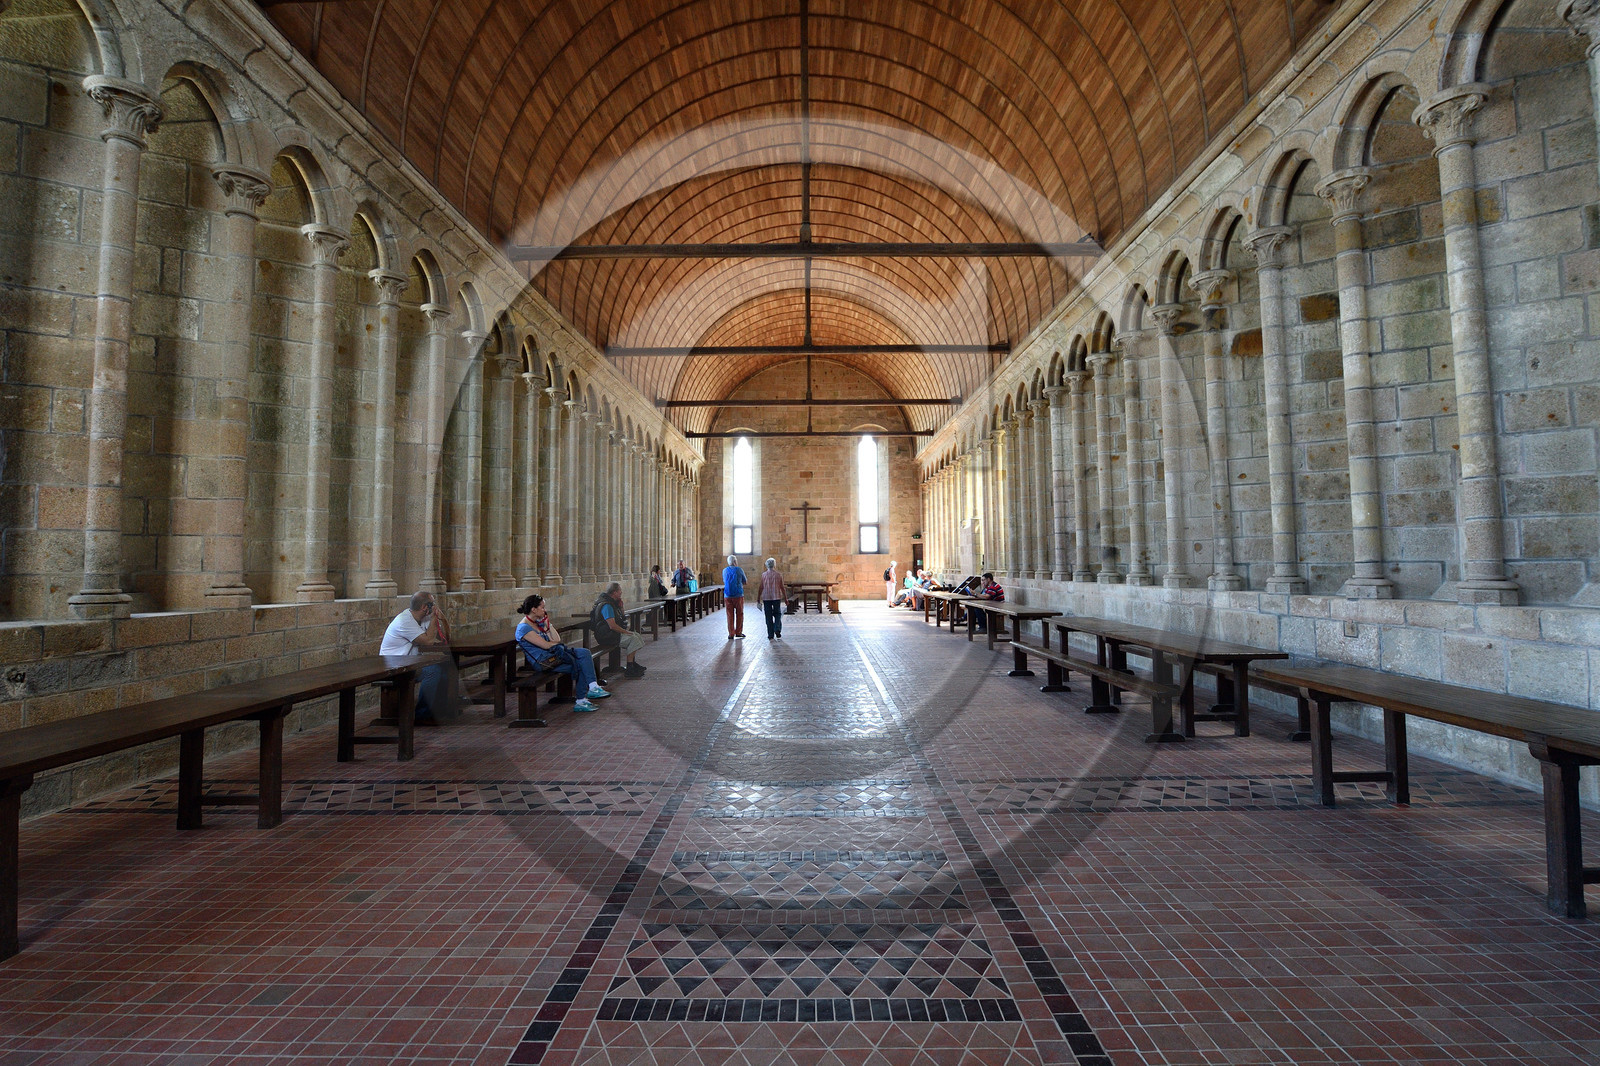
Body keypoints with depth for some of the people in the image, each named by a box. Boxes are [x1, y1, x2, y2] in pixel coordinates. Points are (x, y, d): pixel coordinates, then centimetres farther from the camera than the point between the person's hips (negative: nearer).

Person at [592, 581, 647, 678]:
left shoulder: (612, 602, 12)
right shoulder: (606, 605, -22)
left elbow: (620, 617, 27)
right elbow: (612, 626, -27)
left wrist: (620, 605, 10)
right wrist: (625, 632, -18)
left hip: (613, 633, 11)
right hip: (607, 636, -11)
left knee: (637, 636, 9)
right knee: (633, 639, -22)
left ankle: (632, 663, 17)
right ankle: (629, 669, -19)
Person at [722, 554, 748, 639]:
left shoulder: (724, 570, 3)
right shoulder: (739, 570, -6)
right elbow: (744, 582, 5)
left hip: (727, 596, 3)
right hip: (738, 595, -3)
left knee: (730, 615, 8)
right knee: (739, 614, 9)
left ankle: (731, 634, 8)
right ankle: (738, 633, 12)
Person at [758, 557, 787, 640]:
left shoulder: (763, 575, -2)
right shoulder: (779, 575, -2)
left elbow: (761, 587, -2)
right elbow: (782, 587, 0)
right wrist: (786, 598, 9)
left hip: (766, 598, 0)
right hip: (776, 597, 0)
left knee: (769, 616, 5)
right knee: (777, 614, 15)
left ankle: (770, 634, 5)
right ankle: (777, 629, -4)